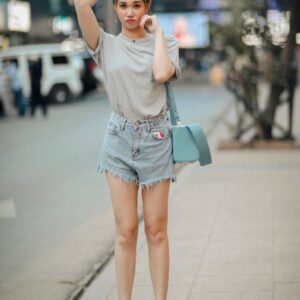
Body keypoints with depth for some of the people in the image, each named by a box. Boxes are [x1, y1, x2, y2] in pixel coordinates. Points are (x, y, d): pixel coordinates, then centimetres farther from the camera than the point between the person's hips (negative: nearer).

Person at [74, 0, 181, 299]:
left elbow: (162, 73, -16)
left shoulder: (165, 42, 6)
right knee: (125, 230, 1)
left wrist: (157, 32, -4)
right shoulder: (106, 44, 5)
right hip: (119, 139, 0)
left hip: (155, 139, 0)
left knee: (156, 229, 3)